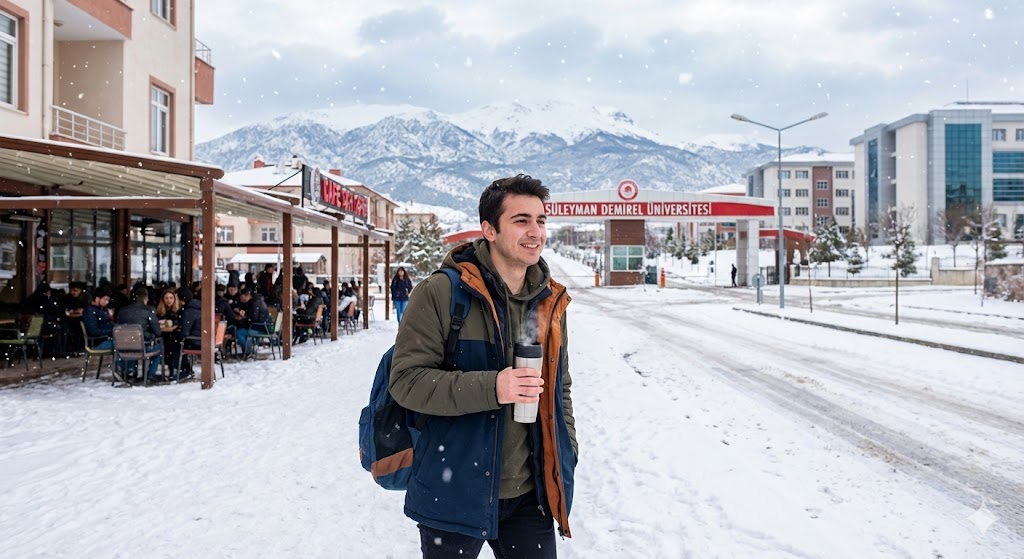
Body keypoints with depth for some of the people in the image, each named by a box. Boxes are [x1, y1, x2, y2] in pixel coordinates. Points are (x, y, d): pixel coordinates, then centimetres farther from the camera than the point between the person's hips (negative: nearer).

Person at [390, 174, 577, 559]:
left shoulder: (550, 301, 7)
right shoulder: (441, 293, -13)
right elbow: (406, 379, -16)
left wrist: (566, 452, 9)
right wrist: (490, 388, -27)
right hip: (456, 494, -5)